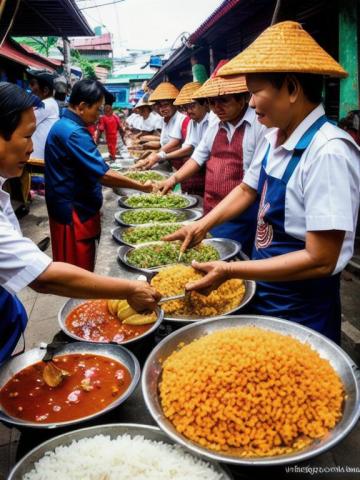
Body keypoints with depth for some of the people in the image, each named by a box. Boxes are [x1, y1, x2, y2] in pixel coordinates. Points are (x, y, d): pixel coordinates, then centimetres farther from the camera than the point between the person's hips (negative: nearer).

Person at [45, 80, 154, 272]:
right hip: (73, 212, -10)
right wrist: (140, 186, -14)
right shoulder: (73, 132, -22)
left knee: (76, 269, 19)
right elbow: (104, 175, -24)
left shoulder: (64, 125, 11)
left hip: (75, 208, 10)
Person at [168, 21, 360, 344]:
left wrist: (229, 271, -23)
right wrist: (202, 226, 3)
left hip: (302, 312, -7)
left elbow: (320, 260, -27)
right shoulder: (274, 139, -3)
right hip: (263, 294, 7)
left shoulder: (328, 152, -27)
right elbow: (247, 190, 15)